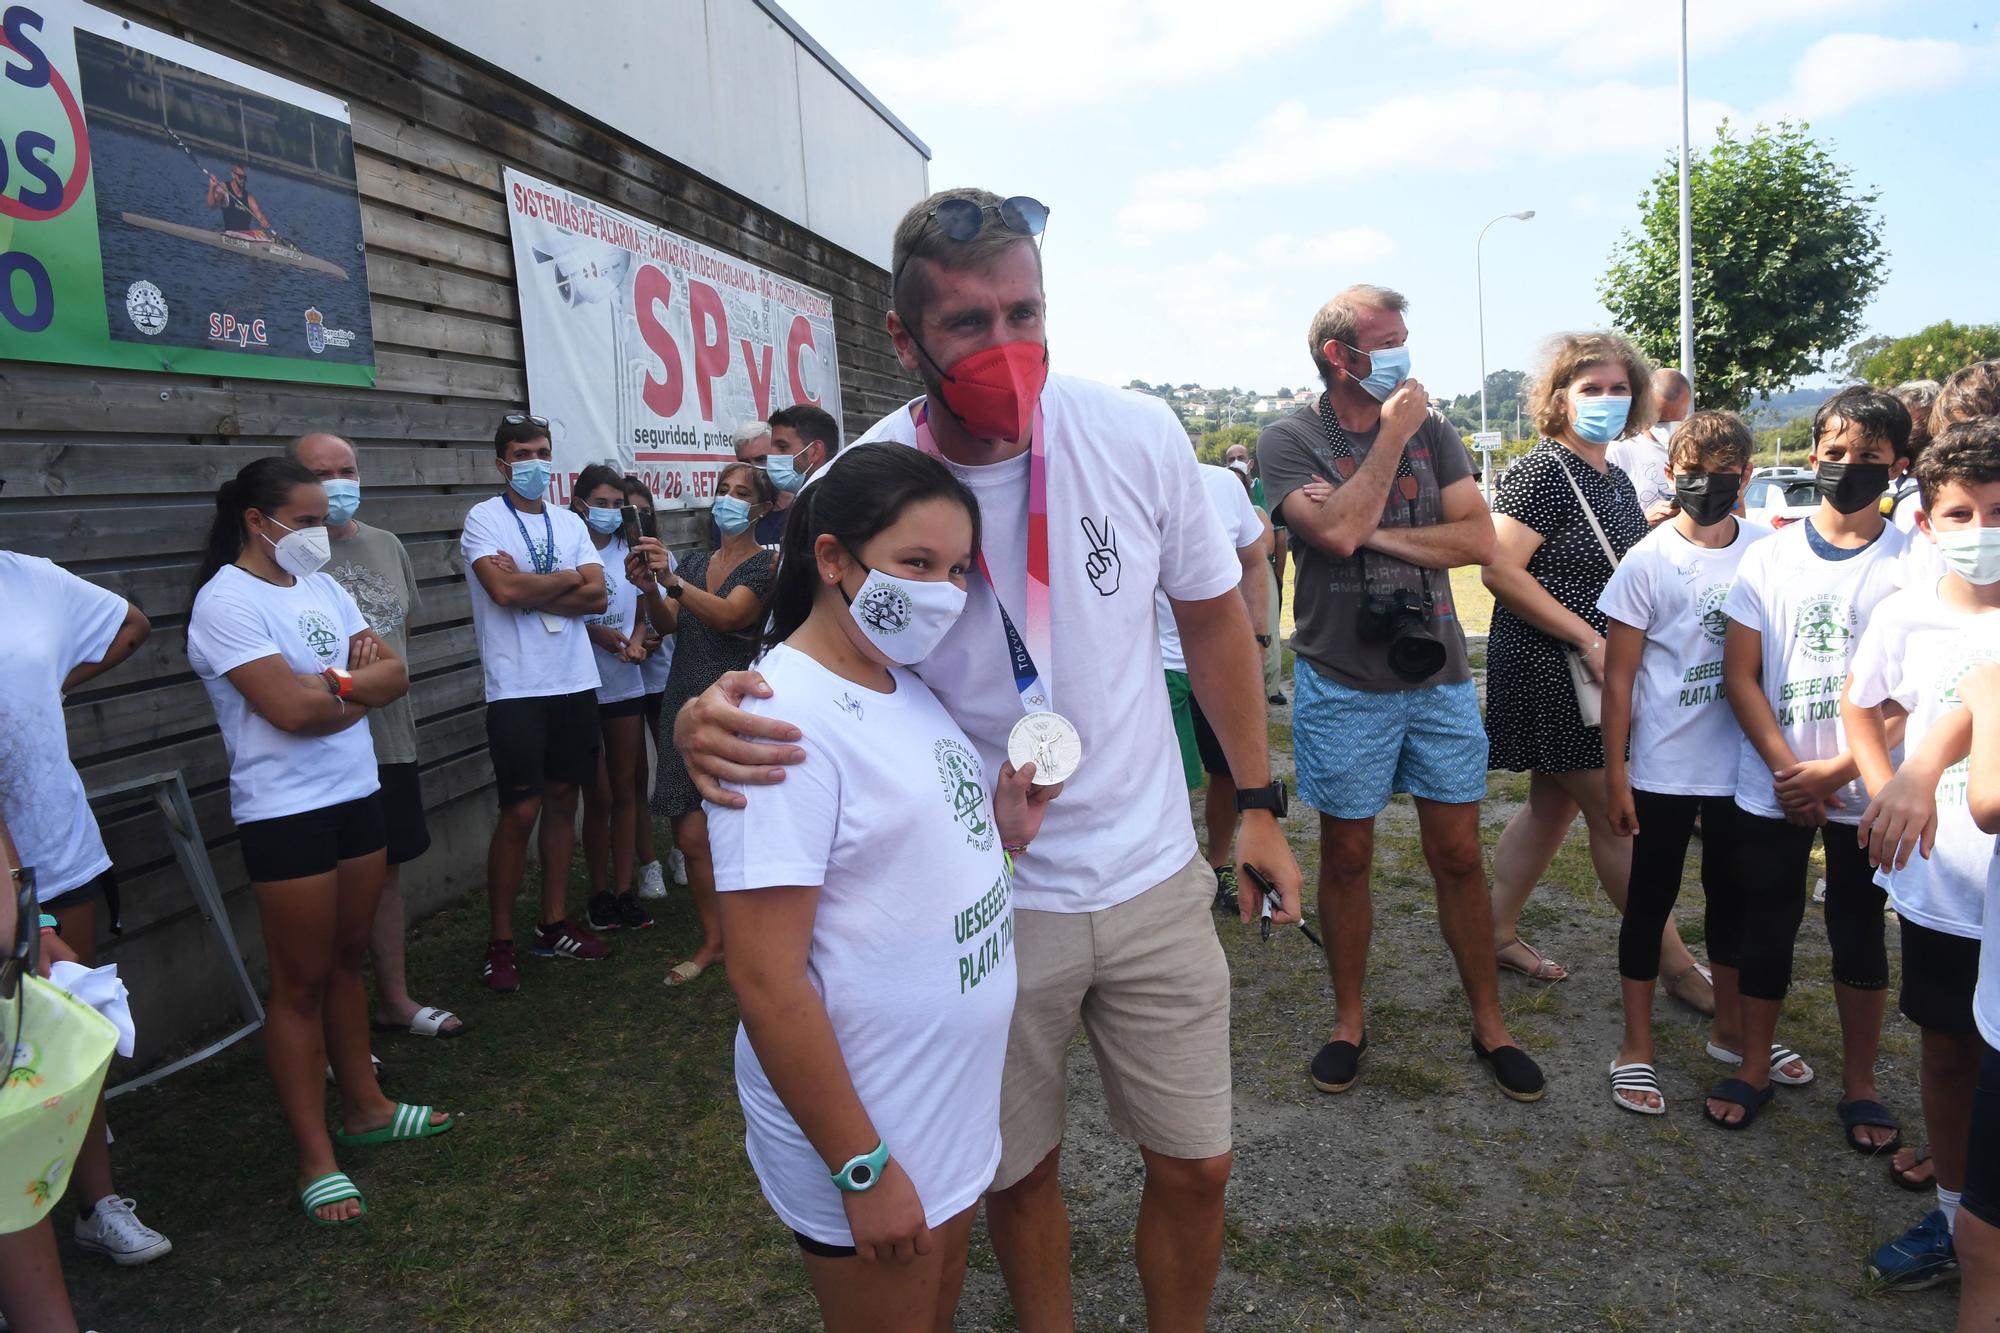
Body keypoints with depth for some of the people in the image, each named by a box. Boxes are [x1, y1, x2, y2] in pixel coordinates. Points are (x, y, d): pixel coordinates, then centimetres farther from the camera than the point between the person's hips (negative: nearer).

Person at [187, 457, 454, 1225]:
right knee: (301, 983, 1)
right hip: (286, 813, -7)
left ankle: (364, 1107, 32)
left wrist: (334, 683, -15)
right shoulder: (227, 600, -14)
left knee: (347, 960, 17)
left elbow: (395, 675, 4)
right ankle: (316, 1160, 11)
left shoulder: (319, 586, 10)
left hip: (356, 796, 7)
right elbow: (292, 709, -23)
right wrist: (362, 682, -6)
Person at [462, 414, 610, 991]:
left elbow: (596, 597, -1)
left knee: (562, 799, 11)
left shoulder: (569, 522, 11)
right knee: (520, 812, -4)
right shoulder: (484, 518, -2)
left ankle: (554, 925, 22)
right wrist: (567, 579, -5)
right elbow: (504, 590, -19)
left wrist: (529, 590, -12)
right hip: (517, 687, -5)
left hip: (575, 682, 5)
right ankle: (500, 942, 8)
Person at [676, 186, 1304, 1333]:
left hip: (1155, 879, 2)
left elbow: (1215, 614, 3)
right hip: (988, 901, -1)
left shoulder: (1137, 436, -11)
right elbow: (797, 675, -5)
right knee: (1019, 1171, 17)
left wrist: (1259, 804, 4)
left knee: (1196, 1166, 14)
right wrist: (707, 720, -29)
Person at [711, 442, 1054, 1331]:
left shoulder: (905, 686, 2)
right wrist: (862, 1171, -19)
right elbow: (766, 983, -24)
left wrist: (999, 833, -3)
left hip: (952, 1108, 8)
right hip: (867, 1133, -8)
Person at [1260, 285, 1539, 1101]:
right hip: (1343, 686, -3)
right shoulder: (1290, 440, -5)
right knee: (1346, 858, 9)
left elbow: (1478, 539, -3)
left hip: (1439, 676, 3)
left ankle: (1489, 1023, 25)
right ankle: (1349, 1018, 27)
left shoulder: (1432, 432, 6)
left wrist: (1378, 534, -12)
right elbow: (1337, 529, -21)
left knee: (1459, 856, 9)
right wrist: (1392, 435, -13)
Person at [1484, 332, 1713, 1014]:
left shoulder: (1615, 479, 12)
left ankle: (1498, 931, 27)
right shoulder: (1542, 472, -15)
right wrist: (1588, 638, -24)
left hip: (1593, 673, 9)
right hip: (1548, 671, -9)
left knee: (1552, 806, 15)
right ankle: (1677, 966, 11)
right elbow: (1500, 569, -24)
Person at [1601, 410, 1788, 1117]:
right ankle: (1637, 1048, 21)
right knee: (1651, 901, 8)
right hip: (1665, 771, -4)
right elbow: (1619, 676, -8)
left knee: (1733, 896, 18)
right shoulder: (1648, 563, -11)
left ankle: (1730, 1030, 38)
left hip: (1743, 764, 4)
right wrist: (1615, 776, -9)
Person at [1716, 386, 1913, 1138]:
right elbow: (1740, 675, -1)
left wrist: (1834, 770, -14)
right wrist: (1786, 768, -10)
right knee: (1766, 931, 10)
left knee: (1859, 937, 11)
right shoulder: (1770, 558, 1)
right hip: (1772, 786, 1)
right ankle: (1754, 1071, 26)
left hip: (1867, 791, -1)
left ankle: (1859, 1087, 27)